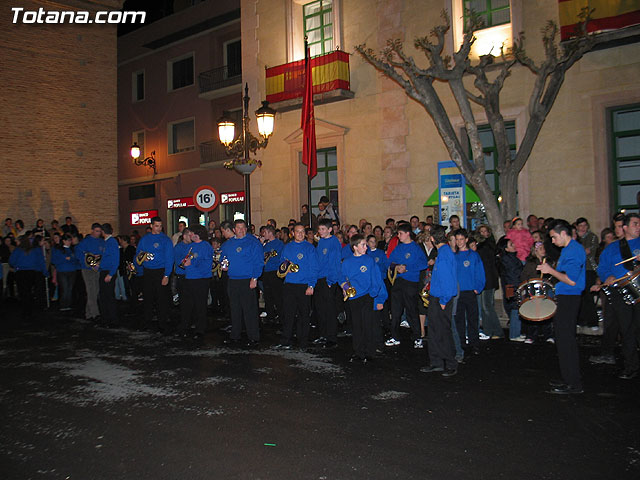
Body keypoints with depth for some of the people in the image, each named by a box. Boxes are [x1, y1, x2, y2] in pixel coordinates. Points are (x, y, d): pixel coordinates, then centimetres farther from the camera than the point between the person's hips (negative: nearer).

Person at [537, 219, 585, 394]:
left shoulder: (574, 250, -16)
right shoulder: (568, 249, 16)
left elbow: (571, 280, -21)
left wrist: (551, 271, -14)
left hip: (569, 299, -10)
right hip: (564, 297, 10)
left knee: (565, 340, -6)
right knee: (563, 338, 15)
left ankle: (574, 383, 1)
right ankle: (568, 378, 24)